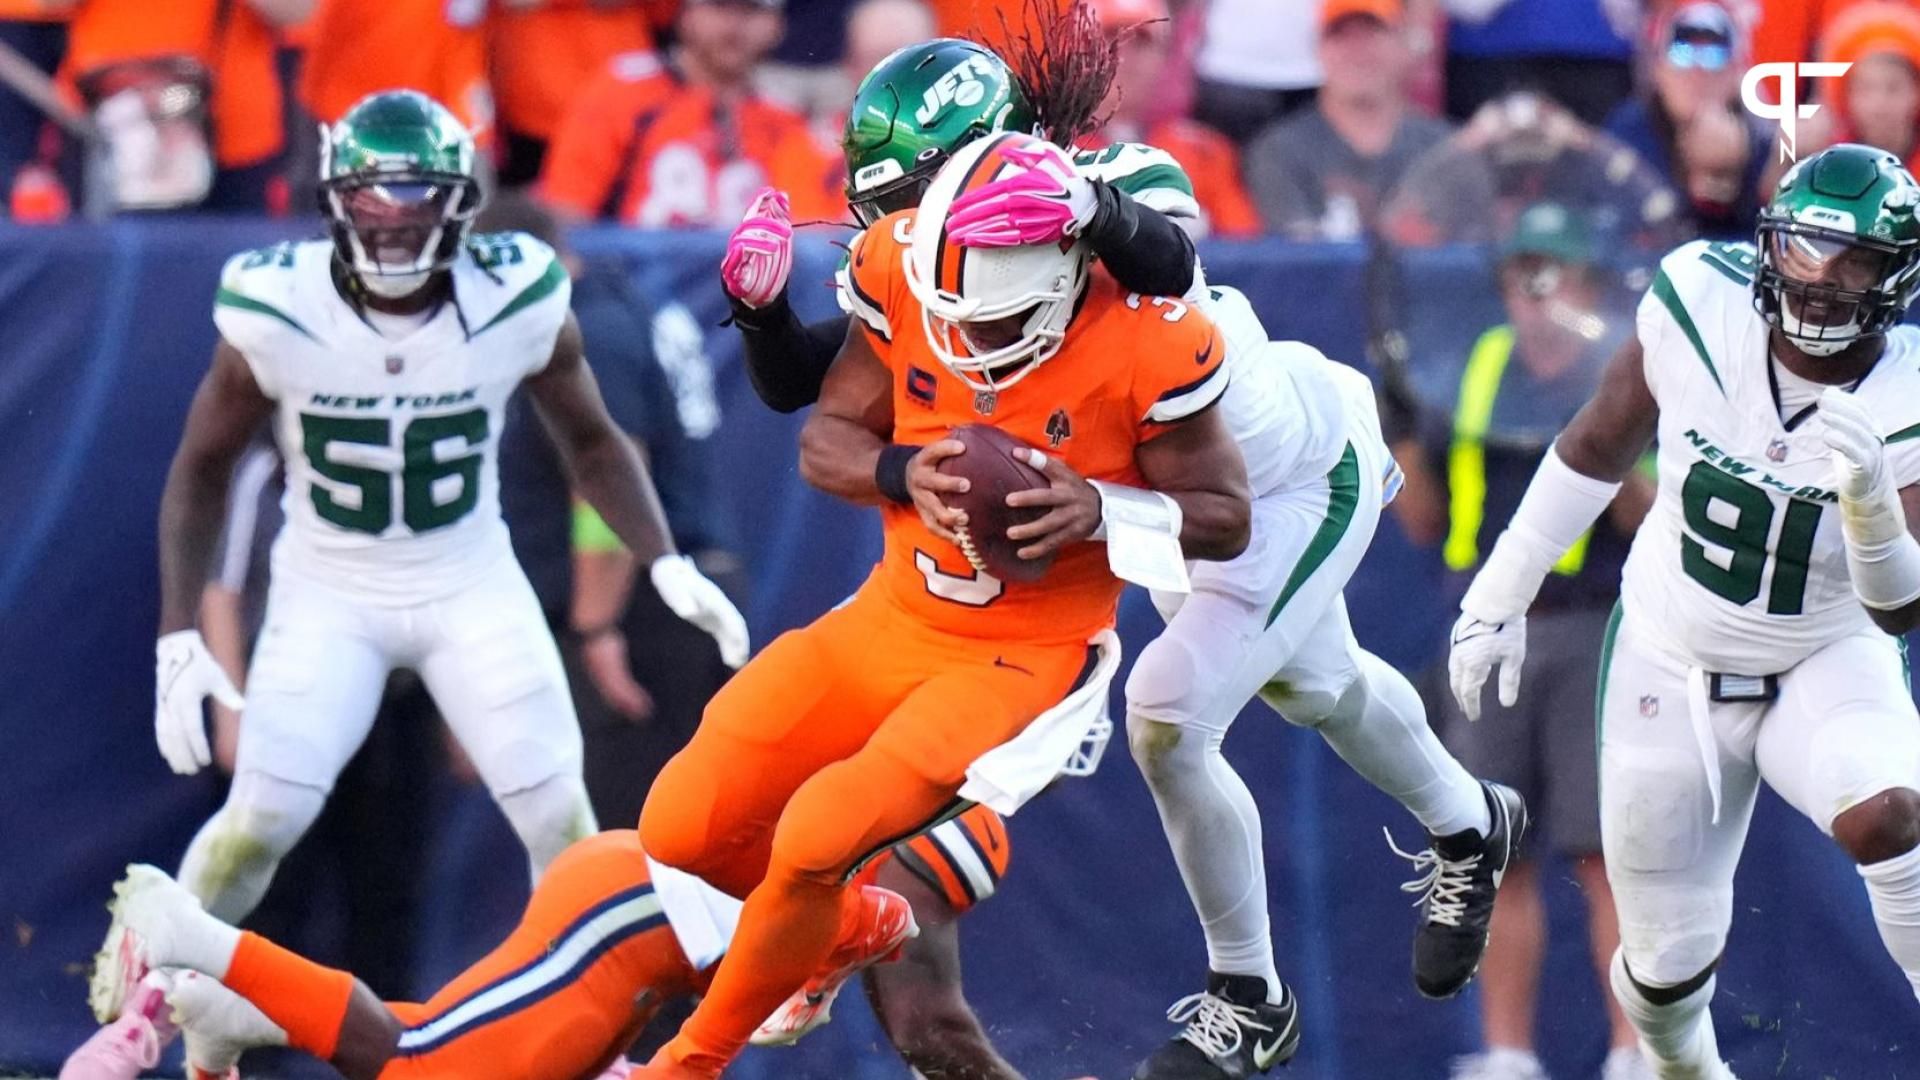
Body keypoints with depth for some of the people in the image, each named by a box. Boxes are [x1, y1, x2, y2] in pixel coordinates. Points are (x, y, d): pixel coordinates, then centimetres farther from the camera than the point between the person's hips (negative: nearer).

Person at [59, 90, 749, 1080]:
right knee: (261, 820, -12)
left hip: (472, 587, 2)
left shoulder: (518, 303, -17)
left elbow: (589, 441, 1)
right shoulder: (277, 314, -20)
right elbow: (203, 469, -7)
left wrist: (667, 565, -10)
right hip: (328, 592, -2)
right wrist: (178, 636, -13)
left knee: (560, 819, -6)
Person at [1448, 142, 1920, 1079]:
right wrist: (1498, 597, 7)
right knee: (1666, 964, 8)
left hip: (1828, 667, -2)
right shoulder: (1700, 304, -18)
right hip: (1672, 665, 2)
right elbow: (1601, 443, 1)